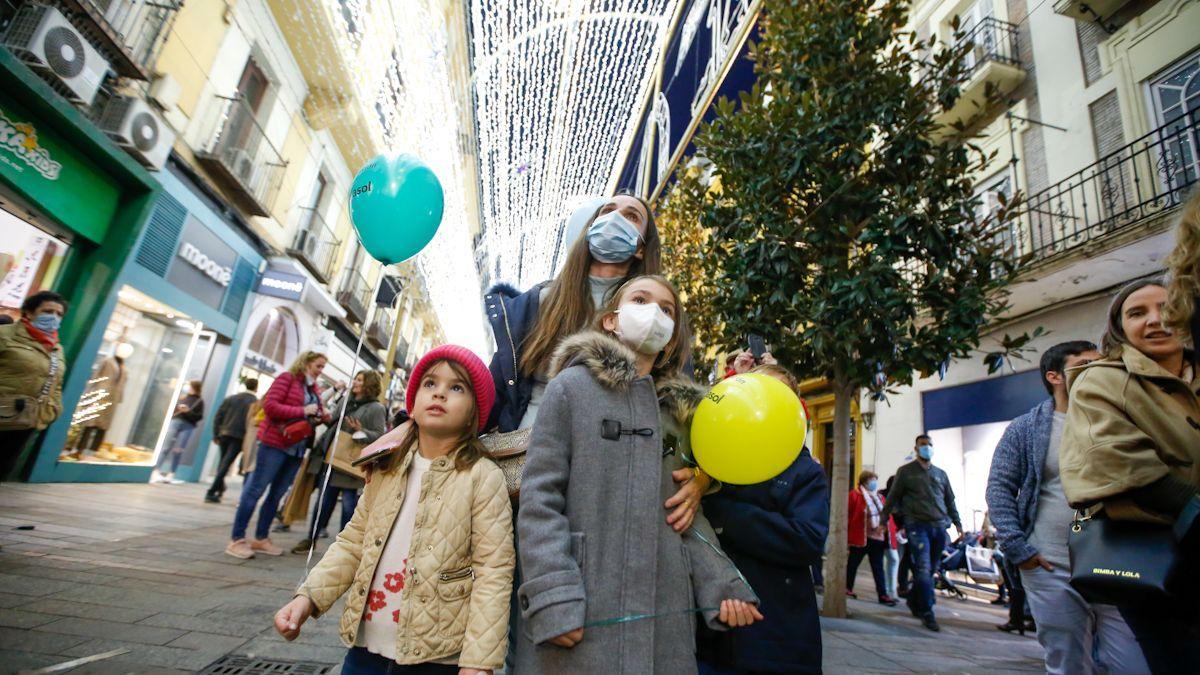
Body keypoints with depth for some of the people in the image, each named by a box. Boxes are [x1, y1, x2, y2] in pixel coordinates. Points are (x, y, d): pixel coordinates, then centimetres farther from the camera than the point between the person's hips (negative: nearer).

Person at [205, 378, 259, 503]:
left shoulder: (230, 398, 12)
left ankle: (220, 488, 31)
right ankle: (211, 493, -8)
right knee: (225, 464, -4)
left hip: (225, 434, 5)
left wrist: (217, 435, 11)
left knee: (223, 463, 20)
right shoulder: (256, 403, -2)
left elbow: (218, 417, 8)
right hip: (240, 437, -4)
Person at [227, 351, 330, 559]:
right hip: (275, 443, -7)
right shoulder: (287, 378, -5)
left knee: (277, 494, 12)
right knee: (256, 489, -2)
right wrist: (303, 411, -17)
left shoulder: (314, 389, 15)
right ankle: (237, 540, 5)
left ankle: (261, 538, 20)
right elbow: (269, 405, -14)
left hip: (297, 448, 7)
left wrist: (324, 416, -5)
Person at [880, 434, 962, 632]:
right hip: (917, 525, -5)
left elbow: (950, 501, 23)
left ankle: (914, 600, 29)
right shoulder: (906, 471, 4)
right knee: (923, 569, -9)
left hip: (939, 526, 5)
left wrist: (957, 523, 15)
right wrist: (883, 520, 1)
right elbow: (893, 497, 5)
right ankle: (927, 613, -3)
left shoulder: (941, 474, 17)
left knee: (932, 569, 10)